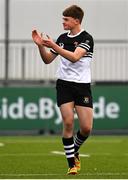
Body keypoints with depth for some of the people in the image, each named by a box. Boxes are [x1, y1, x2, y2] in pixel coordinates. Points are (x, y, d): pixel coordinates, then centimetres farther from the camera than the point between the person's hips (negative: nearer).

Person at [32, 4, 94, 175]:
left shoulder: (86, 38, -8)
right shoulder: (62, 38, 9)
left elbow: (74, 57, -23)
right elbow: (48, 60, 13)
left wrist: (54, 46, -29)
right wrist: (40, 45, -4)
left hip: (82, 86, -2)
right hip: (64, 84, 3)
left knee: (86, 128, -5)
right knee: (68, 122, -11)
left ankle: (74, 152, 25)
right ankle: (72, 164, -3)